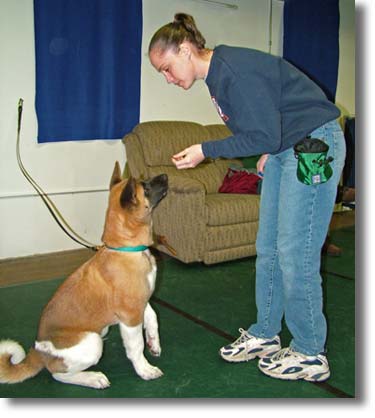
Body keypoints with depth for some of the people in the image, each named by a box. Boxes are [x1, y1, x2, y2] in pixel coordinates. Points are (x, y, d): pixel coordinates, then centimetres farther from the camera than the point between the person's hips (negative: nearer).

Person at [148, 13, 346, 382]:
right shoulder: (217, 73, 9)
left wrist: (206, 151, -19)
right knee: (267, 249, 10)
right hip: (282, 148, 10)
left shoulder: (234, 71, -22)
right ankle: (264, 335, 24)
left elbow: (264, 136, -23)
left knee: (295, 254, -7)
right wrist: (268, 152, 7)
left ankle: (310, 355, 9)